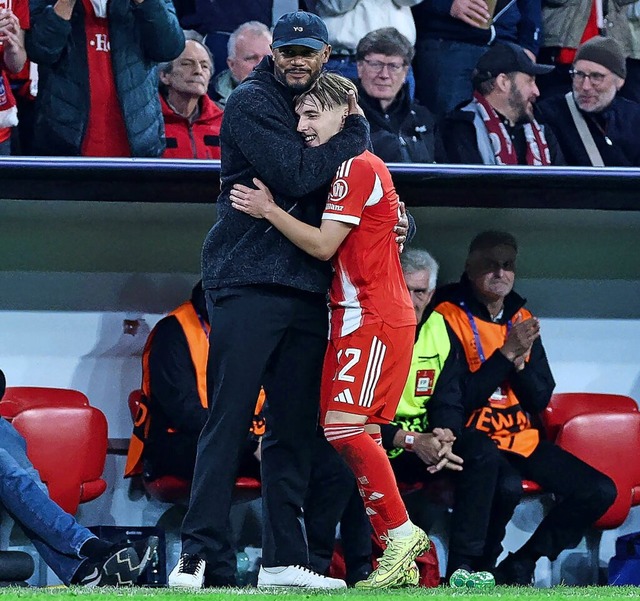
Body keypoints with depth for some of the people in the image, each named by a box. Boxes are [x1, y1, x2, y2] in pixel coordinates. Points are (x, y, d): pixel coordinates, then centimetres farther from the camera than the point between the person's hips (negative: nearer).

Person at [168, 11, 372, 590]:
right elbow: (294, 176, -16)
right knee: (228, 418, -10)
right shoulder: (252, 102, -3)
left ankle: (283, 559, 9)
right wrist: (353, 136, -5)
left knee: (295, 427, 6)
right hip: (246, 281, -7)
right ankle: (199, 554, -12)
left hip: (306, 288, 7)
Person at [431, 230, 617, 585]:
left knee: (600, 491, -6)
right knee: (507, 483, -38)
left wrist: (522, 361, -11)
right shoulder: (450, 316, -8)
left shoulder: (521, 319, 11)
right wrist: (506, 353, -19)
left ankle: (518, 567, 4)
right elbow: (454, 400, -16)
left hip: (522, 439, 7)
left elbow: (540, 400, 8)